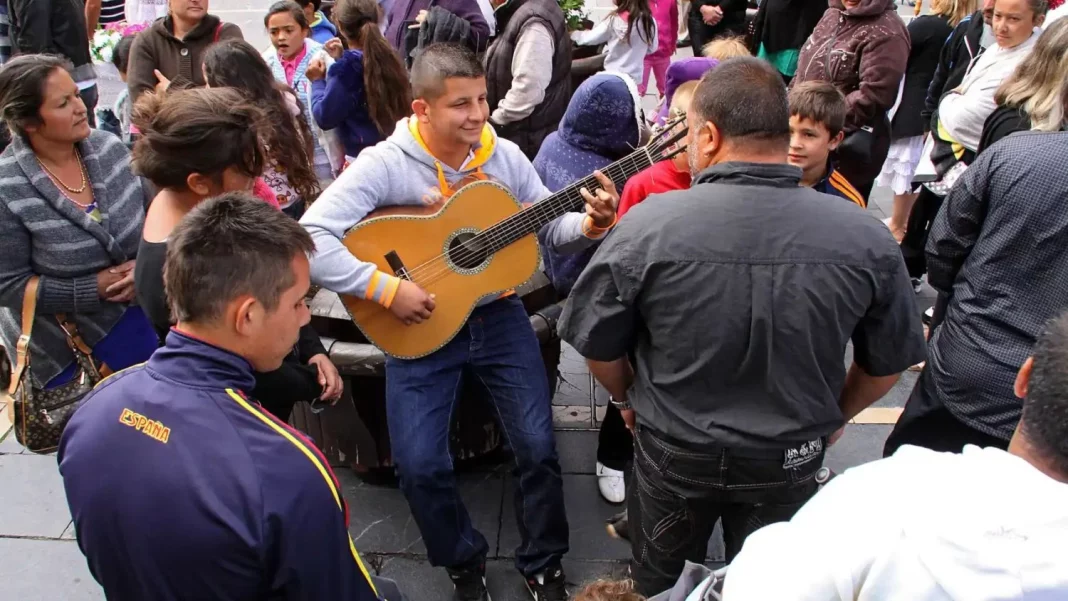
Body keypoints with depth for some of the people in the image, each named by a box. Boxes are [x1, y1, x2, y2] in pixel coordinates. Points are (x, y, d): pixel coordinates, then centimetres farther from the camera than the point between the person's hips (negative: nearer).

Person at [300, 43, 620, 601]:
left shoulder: (504, 155, -2)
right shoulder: (384, 164, -15)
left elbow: (552, 226, 7)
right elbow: (309, 239, -23)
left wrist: (591, 223, -15)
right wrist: (385, 288, -29)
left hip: (497, 315, 3)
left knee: (538, 446, -4)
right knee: (419, 465, -10)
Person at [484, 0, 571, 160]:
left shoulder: (533, 23, -21)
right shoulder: (520, 15, 10)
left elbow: (527, 92, -27)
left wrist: (494, 121, -15)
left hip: (526, 138, -10)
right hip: (518, 133, 10)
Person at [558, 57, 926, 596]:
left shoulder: (647, 225, -25)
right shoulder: (867, 239, -18)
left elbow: (597, 344, -12)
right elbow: (886, 364, -4)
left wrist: (628, 398, 9)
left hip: (674, 451, -1)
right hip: (793, 461, 2)